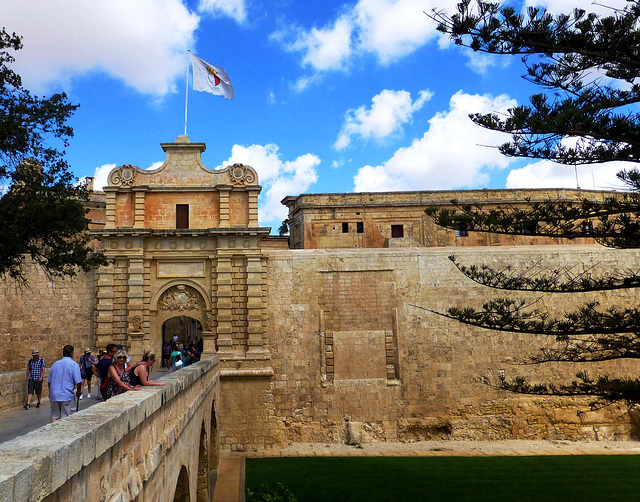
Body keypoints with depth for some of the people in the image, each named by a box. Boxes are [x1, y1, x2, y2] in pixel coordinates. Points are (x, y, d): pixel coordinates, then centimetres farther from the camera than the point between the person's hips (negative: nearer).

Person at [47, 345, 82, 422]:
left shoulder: (55, 364, 10)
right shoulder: (74, 364, -8)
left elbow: (49, 381, 16)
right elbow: (78, 381, -14)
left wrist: (50, 393, 28)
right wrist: (78, 391, 3)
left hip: (54, 395, 5)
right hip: (67, 396, -5)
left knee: (54, 416, 15)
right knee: (67, 418, 2)